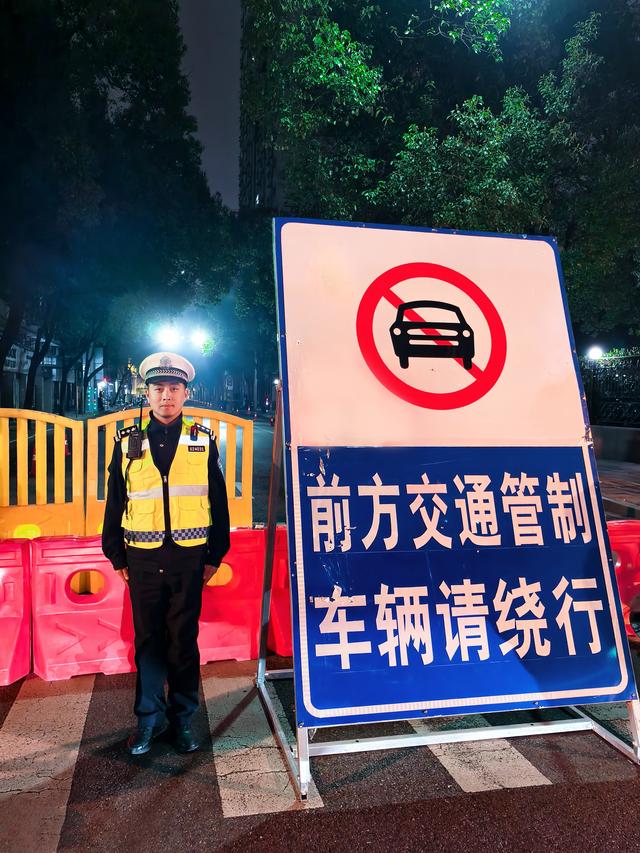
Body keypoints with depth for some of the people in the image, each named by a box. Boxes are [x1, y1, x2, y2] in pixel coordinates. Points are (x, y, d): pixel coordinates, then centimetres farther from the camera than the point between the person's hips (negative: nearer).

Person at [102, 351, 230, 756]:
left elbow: (218, 501, 4)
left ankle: (182, 718, 25)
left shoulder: (203, 441, 1)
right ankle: (150, 718, 27)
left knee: (184, 641, 9)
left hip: (188, 556, -1)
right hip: (143, 557, 1)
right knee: (148, 639, 11)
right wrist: (118, 556, 6)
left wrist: (214, 556, 3)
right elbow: (115, 503, 8)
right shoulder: (128, 442, 3)